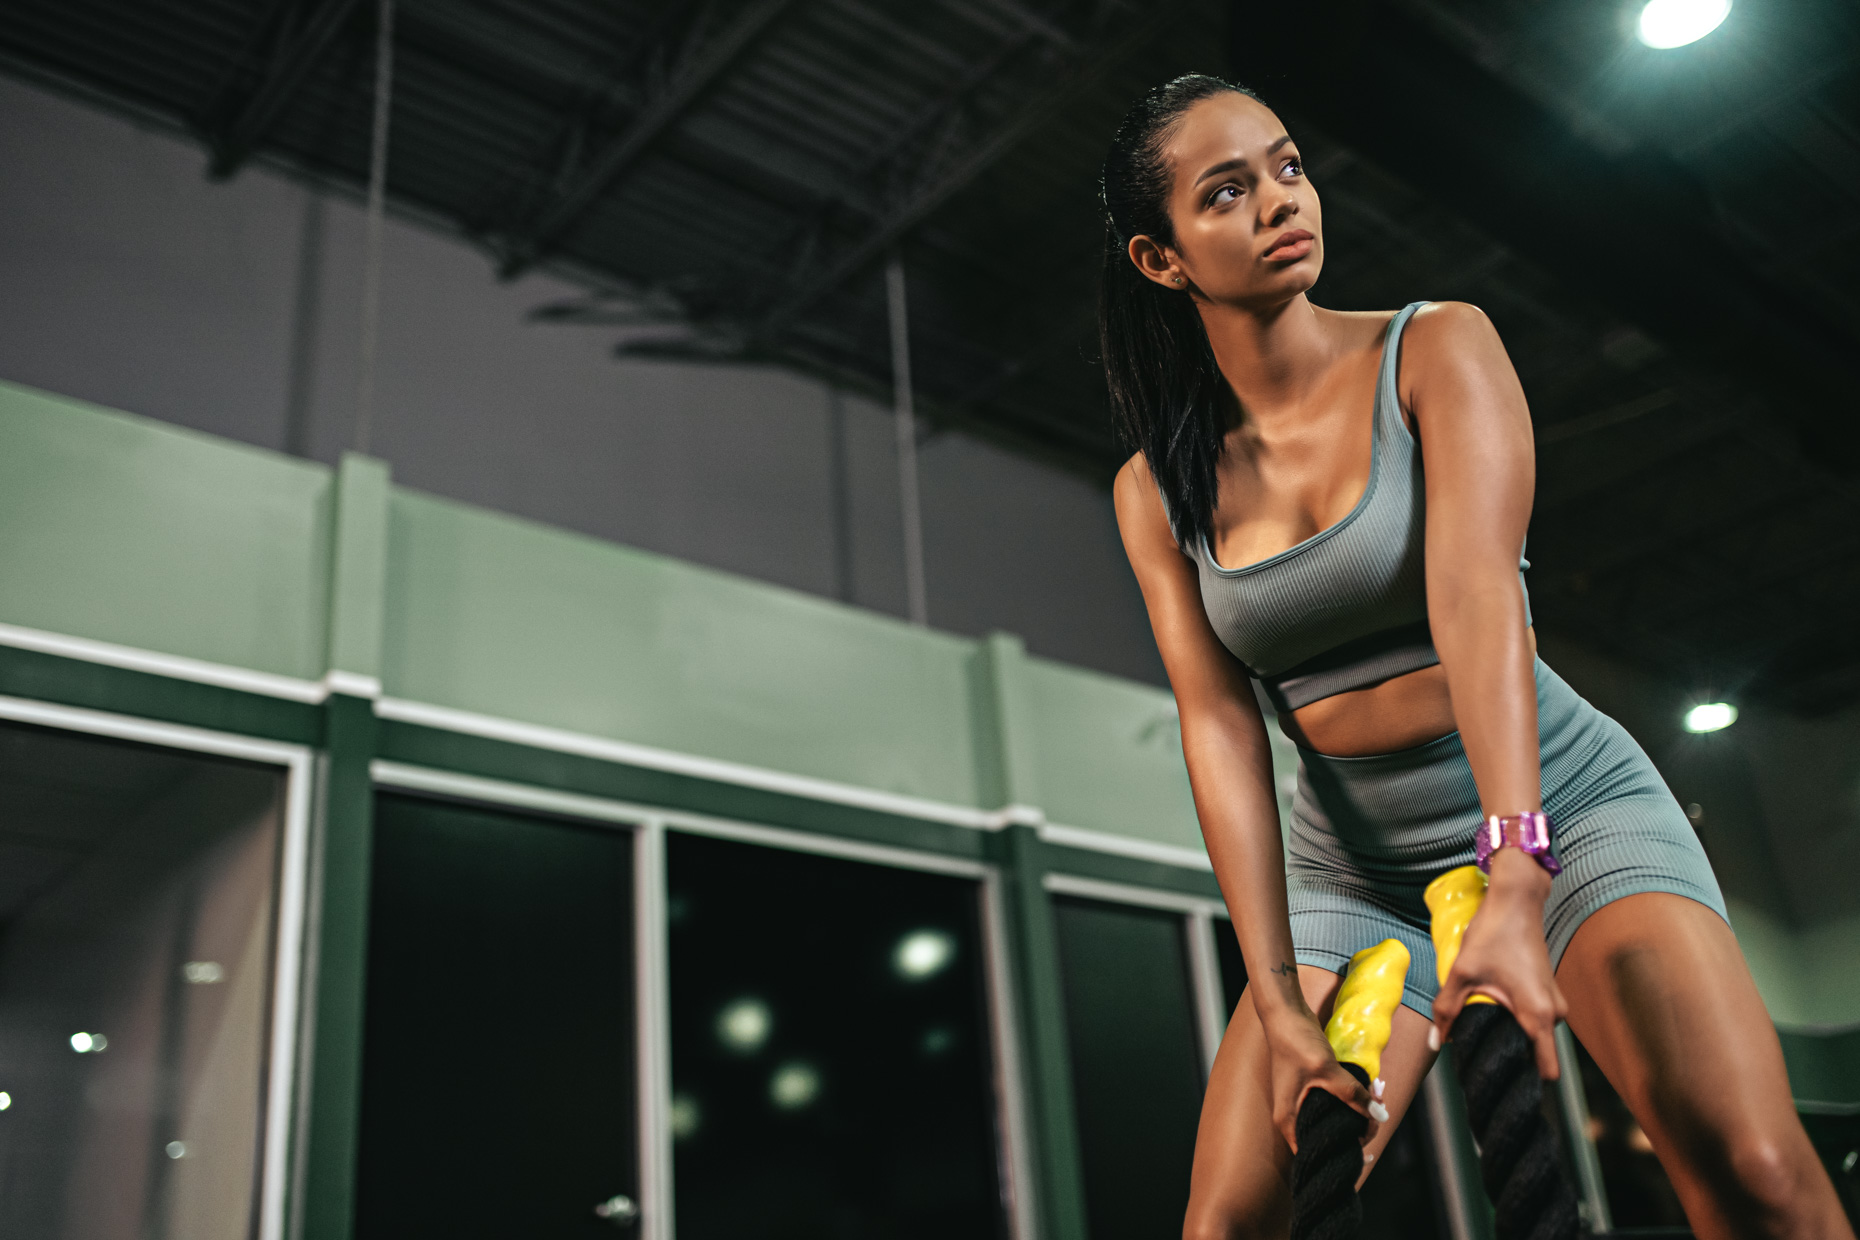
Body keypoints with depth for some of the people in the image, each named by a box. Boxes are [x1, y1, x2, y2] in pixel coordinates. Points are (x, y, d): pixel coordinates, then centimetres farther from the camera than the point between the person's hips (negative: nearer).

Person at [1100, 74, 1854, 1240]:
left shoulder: (1436, 349, -7)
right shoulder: (1157, 487, 1)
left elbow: (1474, 587, -23)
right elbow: (1219, 724, -7)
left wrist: (1516, 882, -35)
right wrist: (1275, 994, -16)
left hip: (1563, 804, -2)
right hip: (1351, 869, 3)